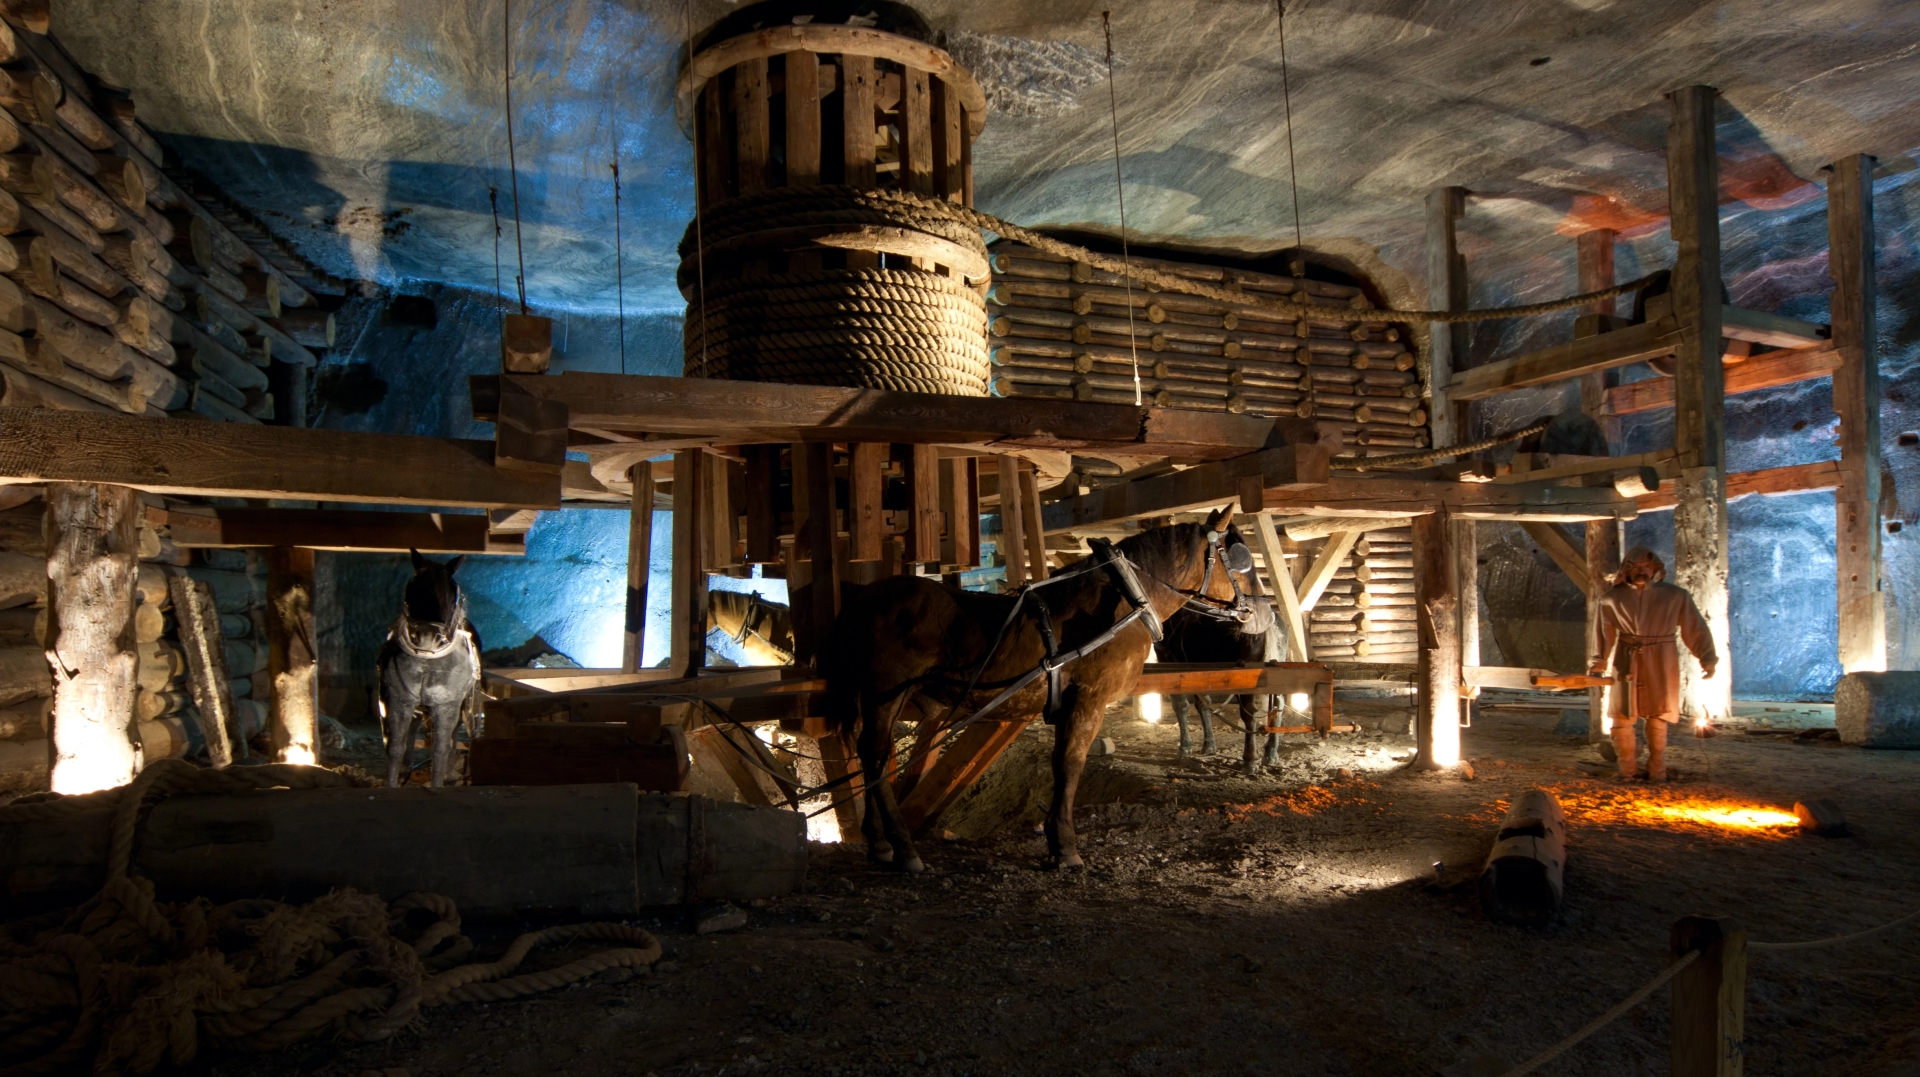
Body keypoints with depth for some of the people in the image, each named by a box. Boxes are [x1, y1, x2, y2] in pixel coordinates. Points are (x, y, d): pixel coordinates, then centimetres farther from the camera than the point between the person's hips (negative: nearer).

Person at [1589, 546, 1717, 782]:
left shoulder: (1675, 596, 0)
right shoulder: (1614, 598, 2)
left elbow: (1696, 628, 1)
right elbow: (1605, 632, 7)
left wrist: (1707, 658, -6)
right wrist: (1599, 664, 7)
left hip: (1661, 664, -1)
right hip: (1627, 662, 1)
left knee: (1657, 718, 4)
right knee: (1622, 716, 1)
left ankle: (1657, 771, 16)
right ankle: (1627, 770, 15)